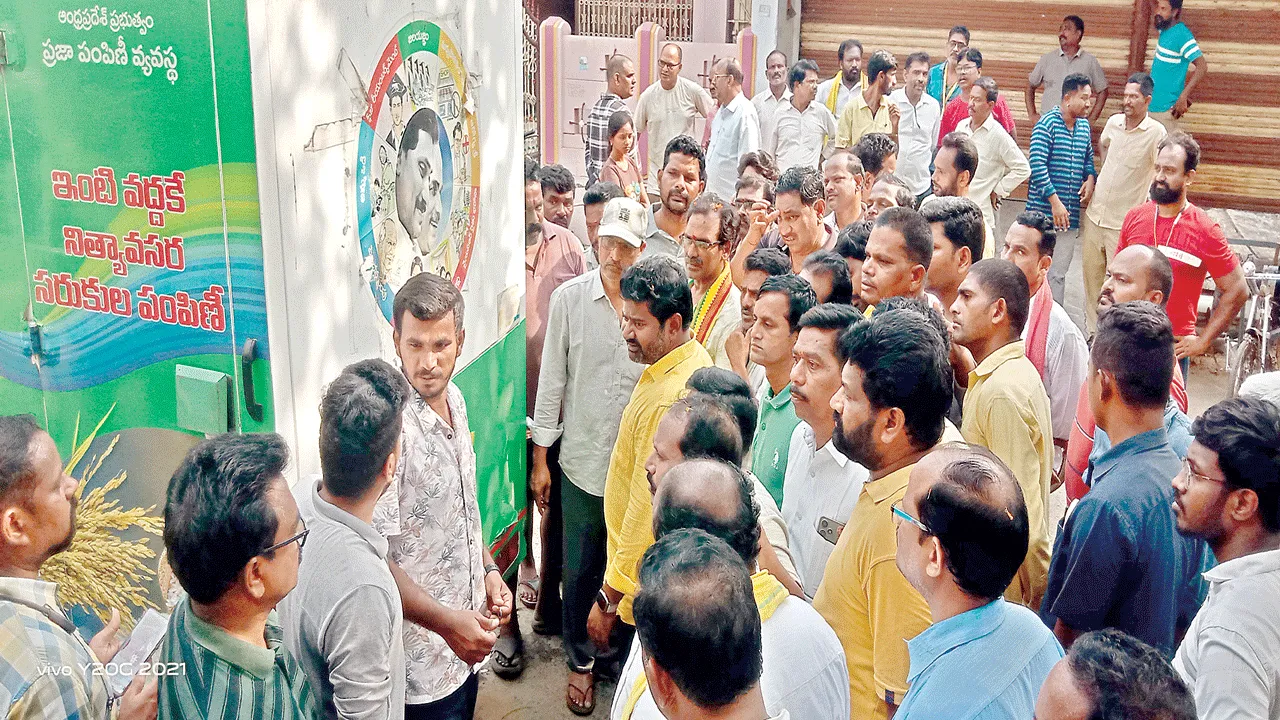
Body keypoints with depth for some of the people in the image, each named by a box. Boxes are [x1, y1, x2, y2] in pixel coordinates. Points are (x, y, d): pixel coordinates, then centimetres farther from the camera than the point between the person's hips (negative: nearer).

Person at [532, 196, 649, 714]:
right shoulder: (569, 298, -6)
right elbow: (552, 382, -1)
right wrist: (540, 460, 1)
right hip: (582, 459, 0)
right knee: (580, 569, 12)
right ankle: (580, 661, 34)